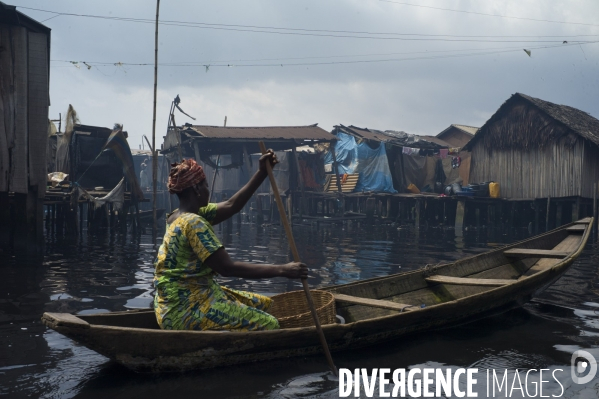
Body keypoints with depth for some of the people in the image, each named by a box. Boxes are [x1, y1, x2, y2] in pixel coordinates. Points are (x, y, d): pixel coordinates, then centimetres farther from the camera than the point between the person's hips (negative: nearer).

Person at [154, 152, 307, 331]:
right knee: (267, 324, -15)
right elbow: (227, 268, -25)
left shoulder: (185, 215, 10)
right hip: (185, 309, -11)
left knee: (263, 305, 16)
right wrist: (282, 270, -23)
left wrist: (262, 172, 6)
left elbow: (231, 206, 12)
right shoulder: (193, 223, -21)